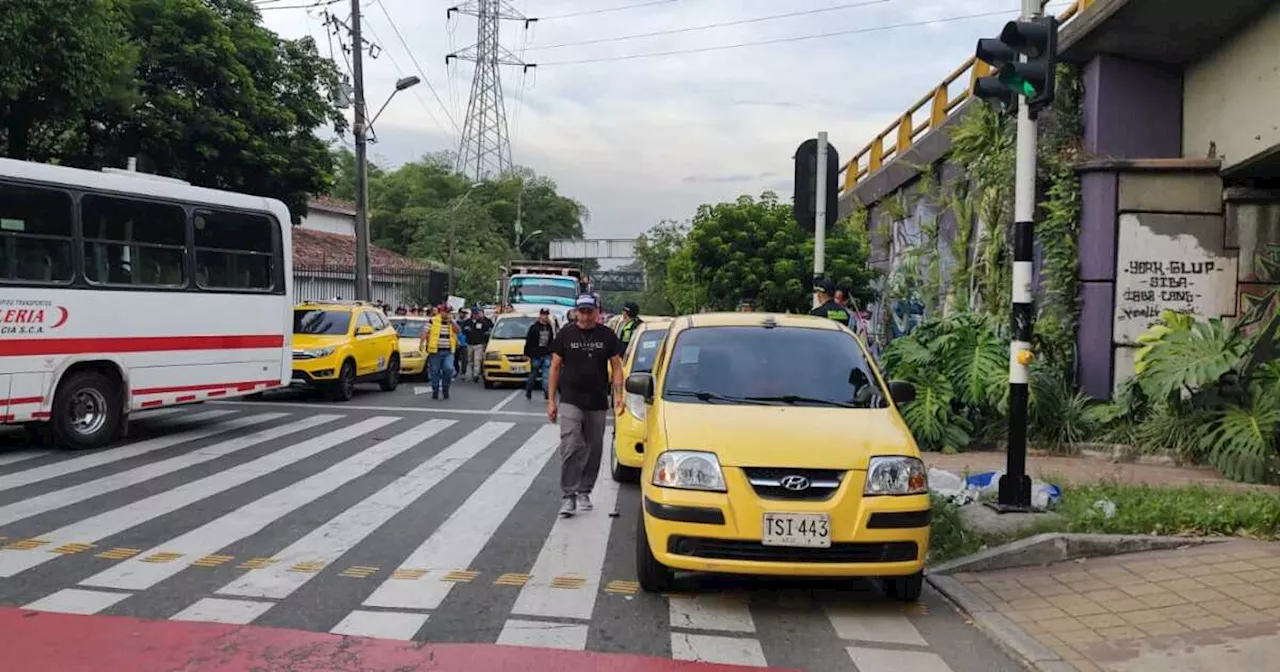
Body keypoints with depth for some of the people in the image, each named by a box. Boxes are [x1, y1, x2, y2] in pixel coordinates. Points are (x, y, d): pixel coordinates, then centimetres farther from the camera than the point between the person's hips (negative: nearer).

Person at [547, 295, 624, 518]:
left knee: (593, 449, 9)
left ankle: (584, 492, 23)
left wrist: (618, 394, -6)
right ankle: (568, 496, -9)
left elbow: (616, 366, 8)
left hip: (598, 403, 2)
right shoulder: (566, 334, 2)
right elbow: (555, 367, 5)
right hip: (570, 401, -2)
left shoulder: (607, 336, 4)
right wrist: (551, 400, 2)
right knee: (571, 447, -13)